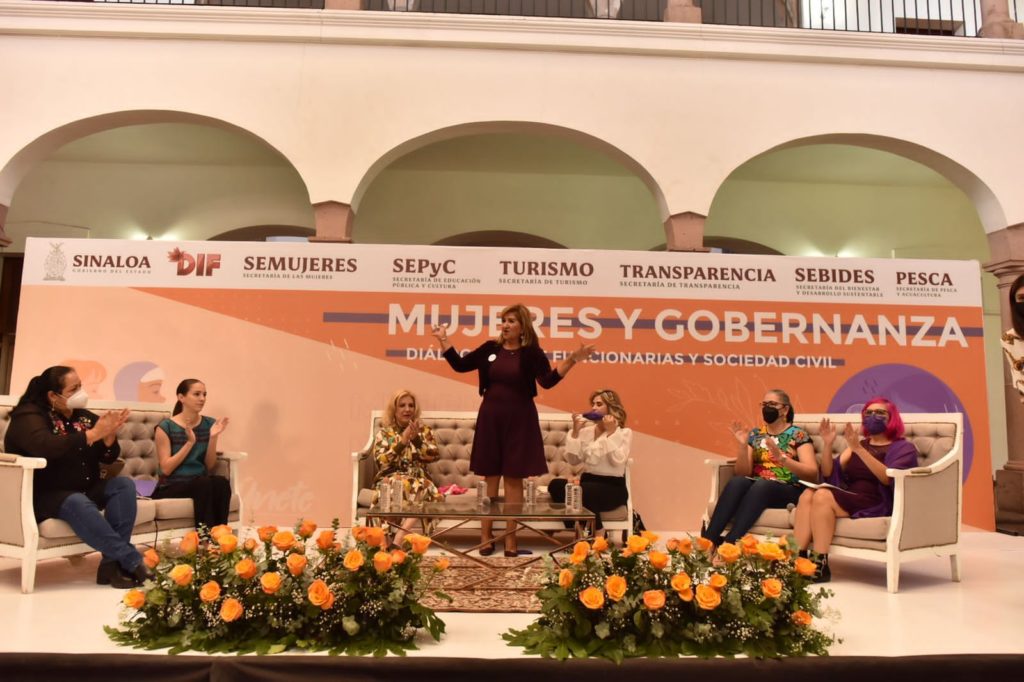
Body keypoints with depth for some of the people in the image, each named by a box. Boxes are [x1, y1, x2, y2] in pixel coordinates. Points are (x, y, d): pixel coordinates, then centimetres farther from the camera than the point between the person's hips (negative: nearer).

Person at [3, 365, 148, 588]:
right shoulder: (29, 415, -9)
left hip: (85, 490, 7)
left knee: (123, 484, -19)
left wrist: (109, 435, -16)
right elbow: (46, 447, -31)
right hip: (44, 496, -6)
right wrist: (93, 434, -30)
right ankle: (132, 561, -32)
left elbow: (108, 458, 6)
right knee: (77, 503, -36)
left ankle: (112, 562, -27)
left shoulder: (84, 416, 8)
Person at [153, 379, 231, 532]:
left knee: (222, 483, -31)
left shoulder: (209, 424, 7)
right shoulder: (166, 427, -5)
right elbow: (166, 469, -9)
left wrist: (213, 438, -9)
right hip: (172, 486, -4)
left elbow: (210, 466, 6)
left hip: (201, 483, 4)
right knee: (205, 484, -35)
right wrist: (190, 442, -17)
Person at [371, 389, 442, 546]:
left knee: (422, 488, -35)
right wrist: (402, 442, -16)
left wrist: (416, 439, -14)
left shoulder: (424, 430, 13)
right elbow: (381, 461, -7)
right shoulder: (384, 432, 9)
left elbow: (435, 455, -2)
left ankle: (397, 541, -36)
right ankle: (404, 537, -34)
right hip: (390, 480, -1)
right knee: (401, 485, -37)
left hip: (418, 480, 1)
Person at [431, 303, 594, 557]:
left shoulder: (532, 353, -4)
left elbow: (548, 381, -16)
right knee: (490, 477, 7)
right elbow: (460, 365, 10)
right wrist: (444, 340, 5)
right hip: (490, 418, 3)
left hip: (519, 420, -2)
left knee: (513, 478, 2)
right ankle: (485, 536, 16)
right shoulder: (490, 348, 5)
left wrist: (572, 359, -26)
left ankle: (510, 538, 12)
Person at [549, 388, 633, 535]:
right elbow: (573, 460, 4)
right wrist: (575, 432, -3)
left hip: (613, 487, -4)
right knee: (555, 484, -26)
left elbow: (617, 461, -14)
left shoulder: (624, 433, 2)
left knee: (584, 490, -36)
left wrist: (610, 433, -14)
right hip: (587, 482, 4)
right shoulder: (586, 431, 13)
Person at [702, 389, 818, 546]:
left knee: (761, 486, -37)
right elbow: (743, 473, 9)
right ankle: (708, 539, -43)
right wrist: (743, 446, -8)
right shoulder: (755, 434, 15)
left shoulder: (798, 435, 5)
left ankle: (729, 543, -47)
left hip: (789, 490, -3)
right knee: (737, 481, -32)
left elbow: (813, 473, -8)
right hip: (756, 486, 3)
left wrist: (781, 458, -21)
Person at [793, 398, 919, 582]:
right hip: (850, 500, 5)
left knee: (823, 496, -29)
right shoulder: (858, 445, 24)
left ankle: (821, 566, -27)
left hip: (879, 507, -5)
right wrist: (827, 444, -2)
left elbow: (888, 478, -14)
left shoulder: (903, 447, 7)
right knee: (808, 494, -24)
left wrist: (858, 449, -23)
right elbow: (828, 474, 14)